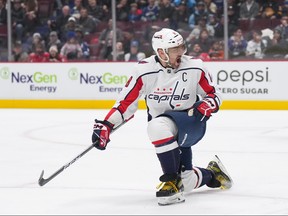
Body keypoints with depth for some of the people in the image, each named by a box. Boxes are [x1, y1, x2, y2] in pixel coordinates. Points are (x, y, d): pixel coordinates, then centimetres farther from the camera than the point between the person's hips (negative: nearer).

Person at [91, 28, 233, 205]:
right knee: (185, 183, 0)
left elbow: (214, 94, 1)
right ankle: (212, 174, 35)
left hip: (191, 123, -3)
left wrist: (206, 106, -21)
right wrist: (106, 126, -16)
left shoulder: (194, 67, -10)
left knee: (158, 126, -36)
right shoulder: (144, 70, -12)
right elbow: (126, 102, -7)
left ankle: (172, 181, -25)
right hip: (165, 132, 3)